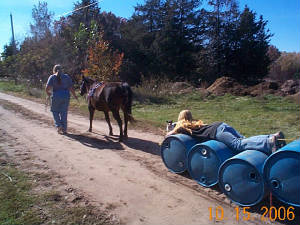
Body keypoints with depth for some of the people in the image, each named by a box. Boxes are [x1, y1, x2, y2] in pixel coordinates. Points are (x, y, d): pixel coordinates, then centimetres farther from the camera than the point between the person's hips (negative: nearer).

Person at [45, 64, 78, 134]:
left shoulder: (52, 77, 1)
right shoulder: (67, 77, 6)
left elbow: (47, 88, -8)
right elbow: (71, 88, 2)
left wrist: (48, 94, 12)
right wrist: (75, 96, 14)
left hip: (56, 97, -2)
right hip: (66, 96, 2)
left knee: (55, 111, 17)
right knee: (64, 112, 10)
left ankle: (58, 125, 3)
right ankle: (64, 129, 13)